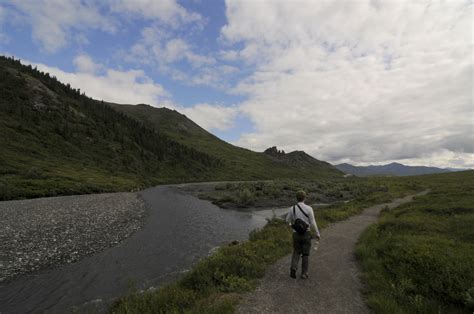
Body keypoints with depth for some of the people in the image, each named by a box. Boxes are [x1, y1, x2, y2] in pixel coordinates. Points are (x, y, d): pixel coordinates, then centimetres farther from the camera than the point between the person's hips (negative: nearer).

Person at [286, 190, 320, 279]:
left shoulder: (292, 208, -7)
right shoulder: (309, 208, -12)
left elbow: (288, 220, 7)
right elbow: (313, 223, -10)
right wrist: (317, 234, 3)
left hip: (296, 234, 1)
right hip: (306, 233, -1)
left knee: (296, 252, 17)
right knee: (305, 254, 13)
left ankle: (293, 268, -5)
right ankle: (304, 273, 14)